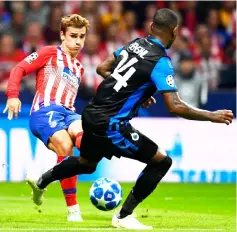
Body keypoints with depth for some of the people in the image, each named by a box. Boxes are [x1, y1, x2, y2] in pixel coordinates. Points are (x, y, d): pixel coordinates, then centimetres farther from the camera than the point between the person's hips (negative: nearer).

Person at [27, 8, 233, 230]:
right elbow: (175, 107, -22)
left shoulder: (135, 43, 8)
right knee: (162, 161, 0)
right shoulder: (161, 62, -15)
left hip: (91, 114, 8)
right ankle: (123, 216, 3)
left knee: (86, 163, 34)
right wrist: (211, 116, -12)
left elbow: (102, 68, 19)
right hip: (111, 125, -8)